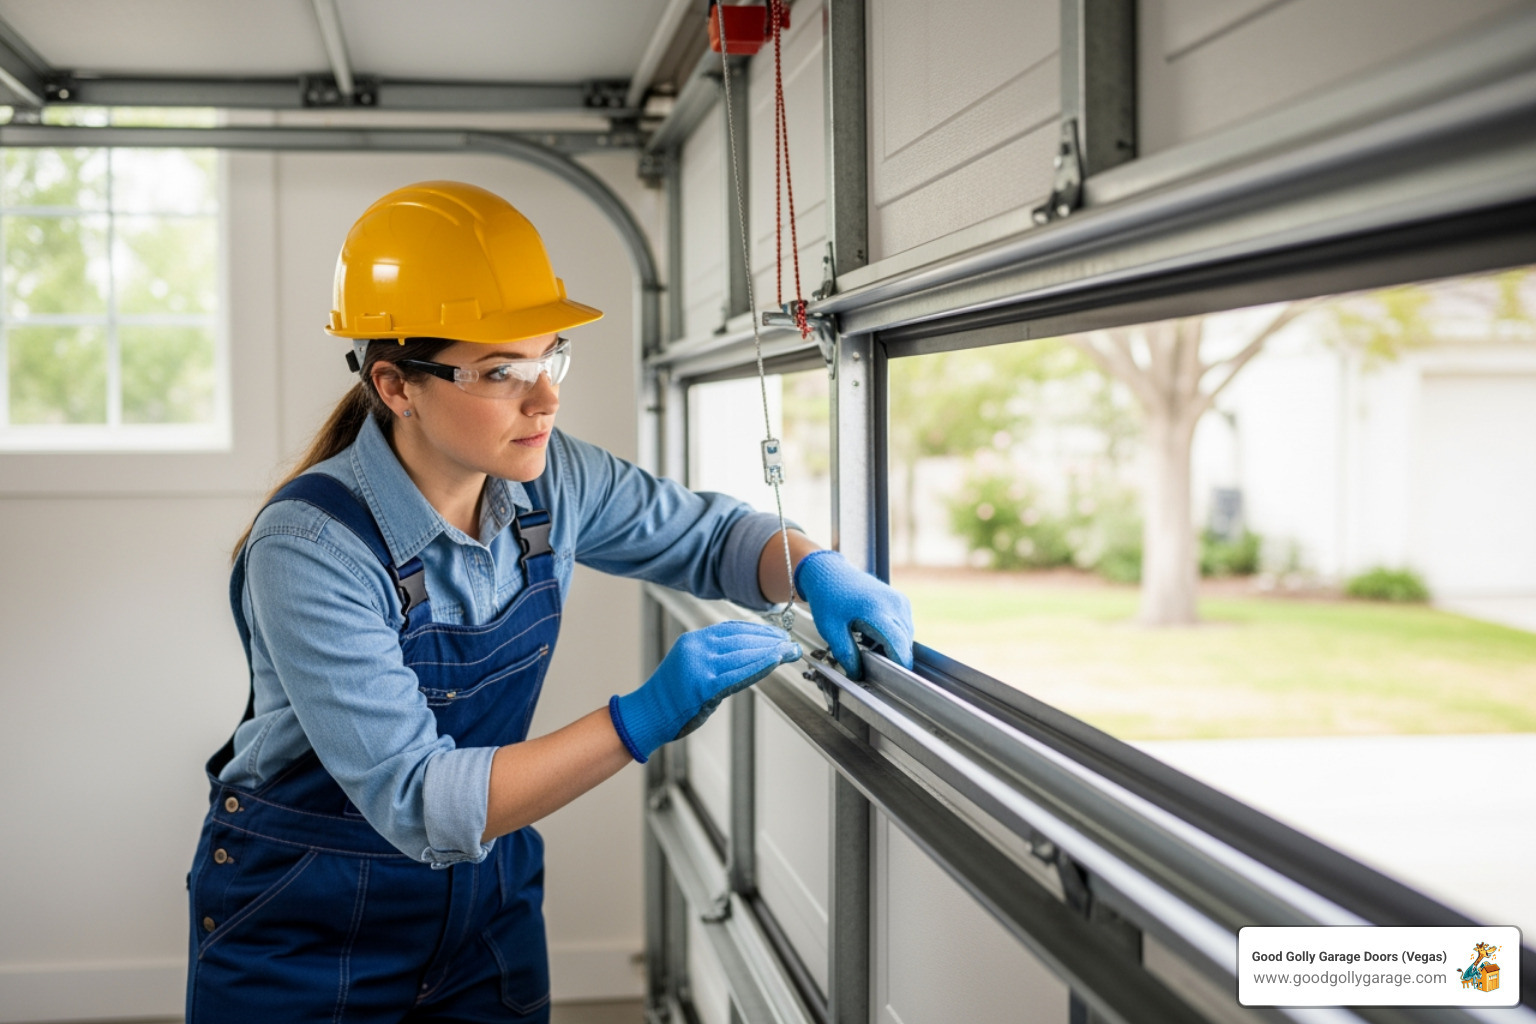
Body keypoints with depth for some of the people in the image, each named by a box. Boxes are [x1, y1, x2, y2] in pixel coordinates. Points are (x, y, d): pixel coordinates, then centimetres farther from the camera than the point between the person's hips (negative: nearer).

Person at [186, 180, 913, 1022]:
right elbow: (414, 802, -31)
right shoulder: (311, 547, -28)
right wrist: (641, 721, -40)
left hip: (487, 899, 5)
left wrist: (816, 572, -17)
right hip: (306, 923, -5)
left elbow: (706, 535, 5)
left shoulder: (548, 479, -10)